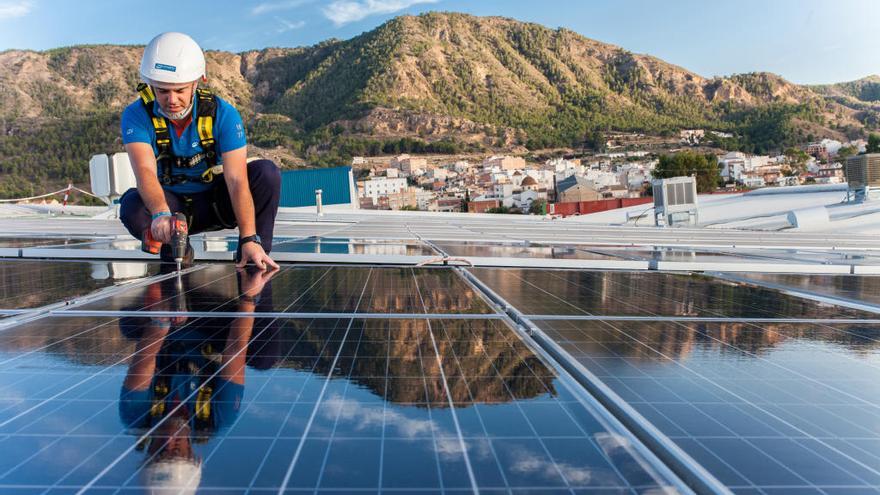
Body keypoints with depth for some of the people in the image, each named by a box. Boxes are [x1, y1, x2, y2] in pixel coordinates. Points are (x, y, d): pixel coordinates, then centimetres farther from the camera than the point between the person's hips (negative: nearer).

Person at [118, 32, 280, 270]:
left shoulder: (222, 113, -20)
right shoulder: (137, 115, -18)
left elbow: (237, 180, -28)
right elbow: (145, 171, -34)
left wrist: (250, 239, -38)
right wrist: (161, 213, -56)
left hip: (216, 202, 0)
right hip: (171, 203, 0)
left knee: (267, 172, -26)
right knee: (132, 208, -33)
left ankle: (252, 256, -15)